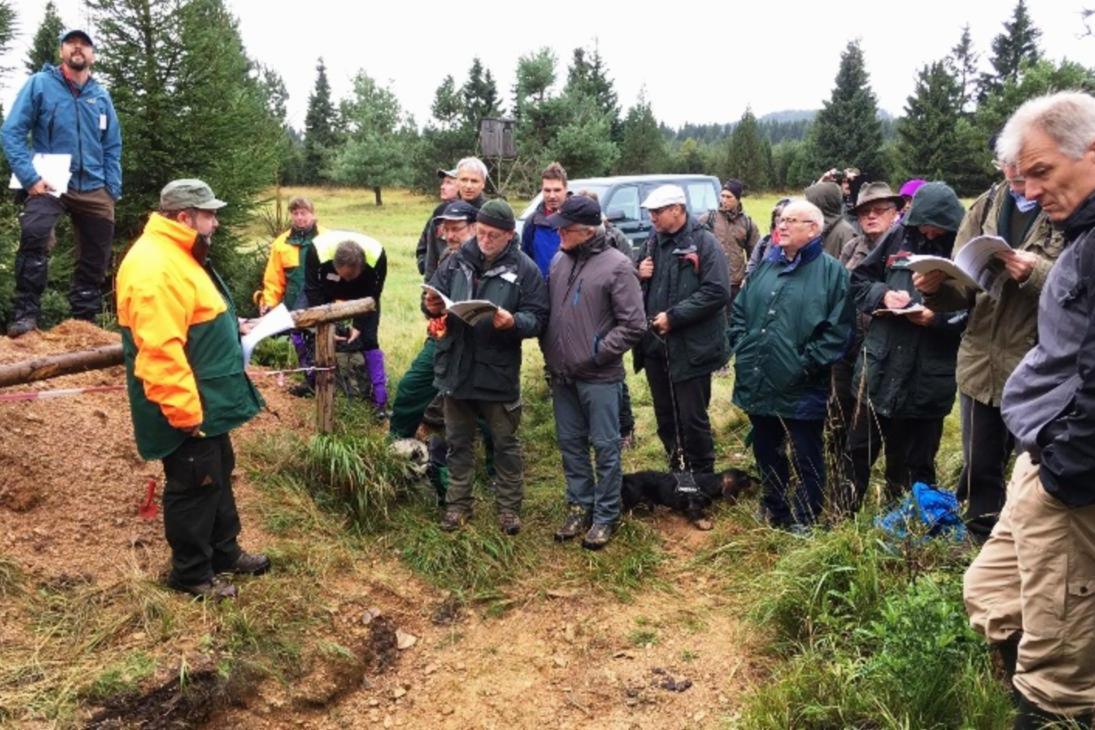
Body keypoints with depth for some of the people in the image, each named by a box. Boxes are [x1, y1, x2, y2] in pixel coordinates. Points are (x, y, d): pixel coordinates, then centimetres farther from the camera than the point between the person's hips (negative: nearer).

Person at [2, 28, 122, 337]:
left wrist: (112, 190, 5)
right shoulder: (39, 84, 1)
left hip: (93, 188, 4)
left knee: (95, 258, 8)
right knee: (34, 237, -28)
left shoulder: (101, 96, 12)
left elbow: (112, 148, 15)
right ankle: (25, 314, -22)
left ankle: (85, 319, 22)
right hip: (50, 183, -4)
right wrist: (30, 177, -16)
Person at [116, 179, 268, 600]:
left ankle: (224, 551, 36)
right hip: (186, 408, -11)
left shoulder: (179, 256, 12)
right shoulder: (155, 266, -24)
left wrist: (230, 327, 18)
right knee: (194, 487, 3)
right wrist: (185, 411, -27)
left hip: (206, 401, 11)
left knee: (218, 476, 21)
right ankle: (191, 573, 19)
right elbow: (160, 351, -29)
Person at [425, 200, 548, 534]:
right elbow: (433, 295, 8)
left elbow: (538, 317, -9)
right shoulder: (457, 260, 1)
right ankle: (458, 503, 29)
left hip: (499, 372, -3)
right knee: (459, 441, 15)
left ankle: (509, 506, 26)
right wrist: (432, 306, -16)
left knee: (505, 443, 11)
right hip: (456, 368, 3)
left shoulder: (524, 268, -7)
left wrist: (514, 322, -29)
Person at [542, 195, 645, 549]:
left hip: (599, 377, -6)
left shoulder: (617, 265, -12)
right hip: (561, 375, 6)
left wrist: (597, 354, -14)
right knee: (570, 443, 15)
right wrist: (550, 352, 8)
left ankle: (606, 516, 18)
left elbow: (633, 324, -13)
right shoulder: (559, 260, 6)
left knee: (605, 447, 5)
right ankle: (579, 507, 31)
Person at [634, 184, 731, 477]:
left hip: (691, 348, -6)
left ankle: (703, 476, 18)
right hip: (655, 344, 7)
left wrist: (673, 316, -21)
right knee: (665, 415, 16)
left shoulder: (704, 243, -10)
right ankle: (677, 467, 33)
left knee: (693, 417, 2)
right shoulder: (652, 242, 11)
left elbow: (717, 291, -20)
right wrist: (638, 275, -2)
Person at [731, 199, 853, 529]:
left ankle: (804, 522, 24)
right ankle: (774, 511, 38)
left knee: (806, 458, 8)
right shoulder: (765, 266, 11)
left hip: (801, 388, -6)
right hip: (758, 382, 6)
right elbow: (739, 310, 15)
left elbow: (838, 329, -13)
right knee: (766, 452, 19)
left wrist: (807, 364, -17)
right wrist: (742, 349, 2)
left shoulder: (831, 271, -7)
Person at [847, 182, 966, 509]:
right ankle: (844, 508, 35)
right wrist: (883, 295, -11)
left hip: (927, 376, -3)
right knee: (859, 447, 16)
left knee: (916, 459, 14)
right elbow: (858, 280, 7)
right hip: (879, 366, 3)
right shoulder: (899, 236, 1)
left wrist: (938, 317, -25)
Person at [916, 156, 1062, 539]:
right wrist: (937, 286, -13)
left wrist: (1037, 274, -27)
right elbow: (964, 285, 7)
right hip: (981, 364, 5)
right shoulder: (985, 207, 8)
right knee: (980, 469, 17)